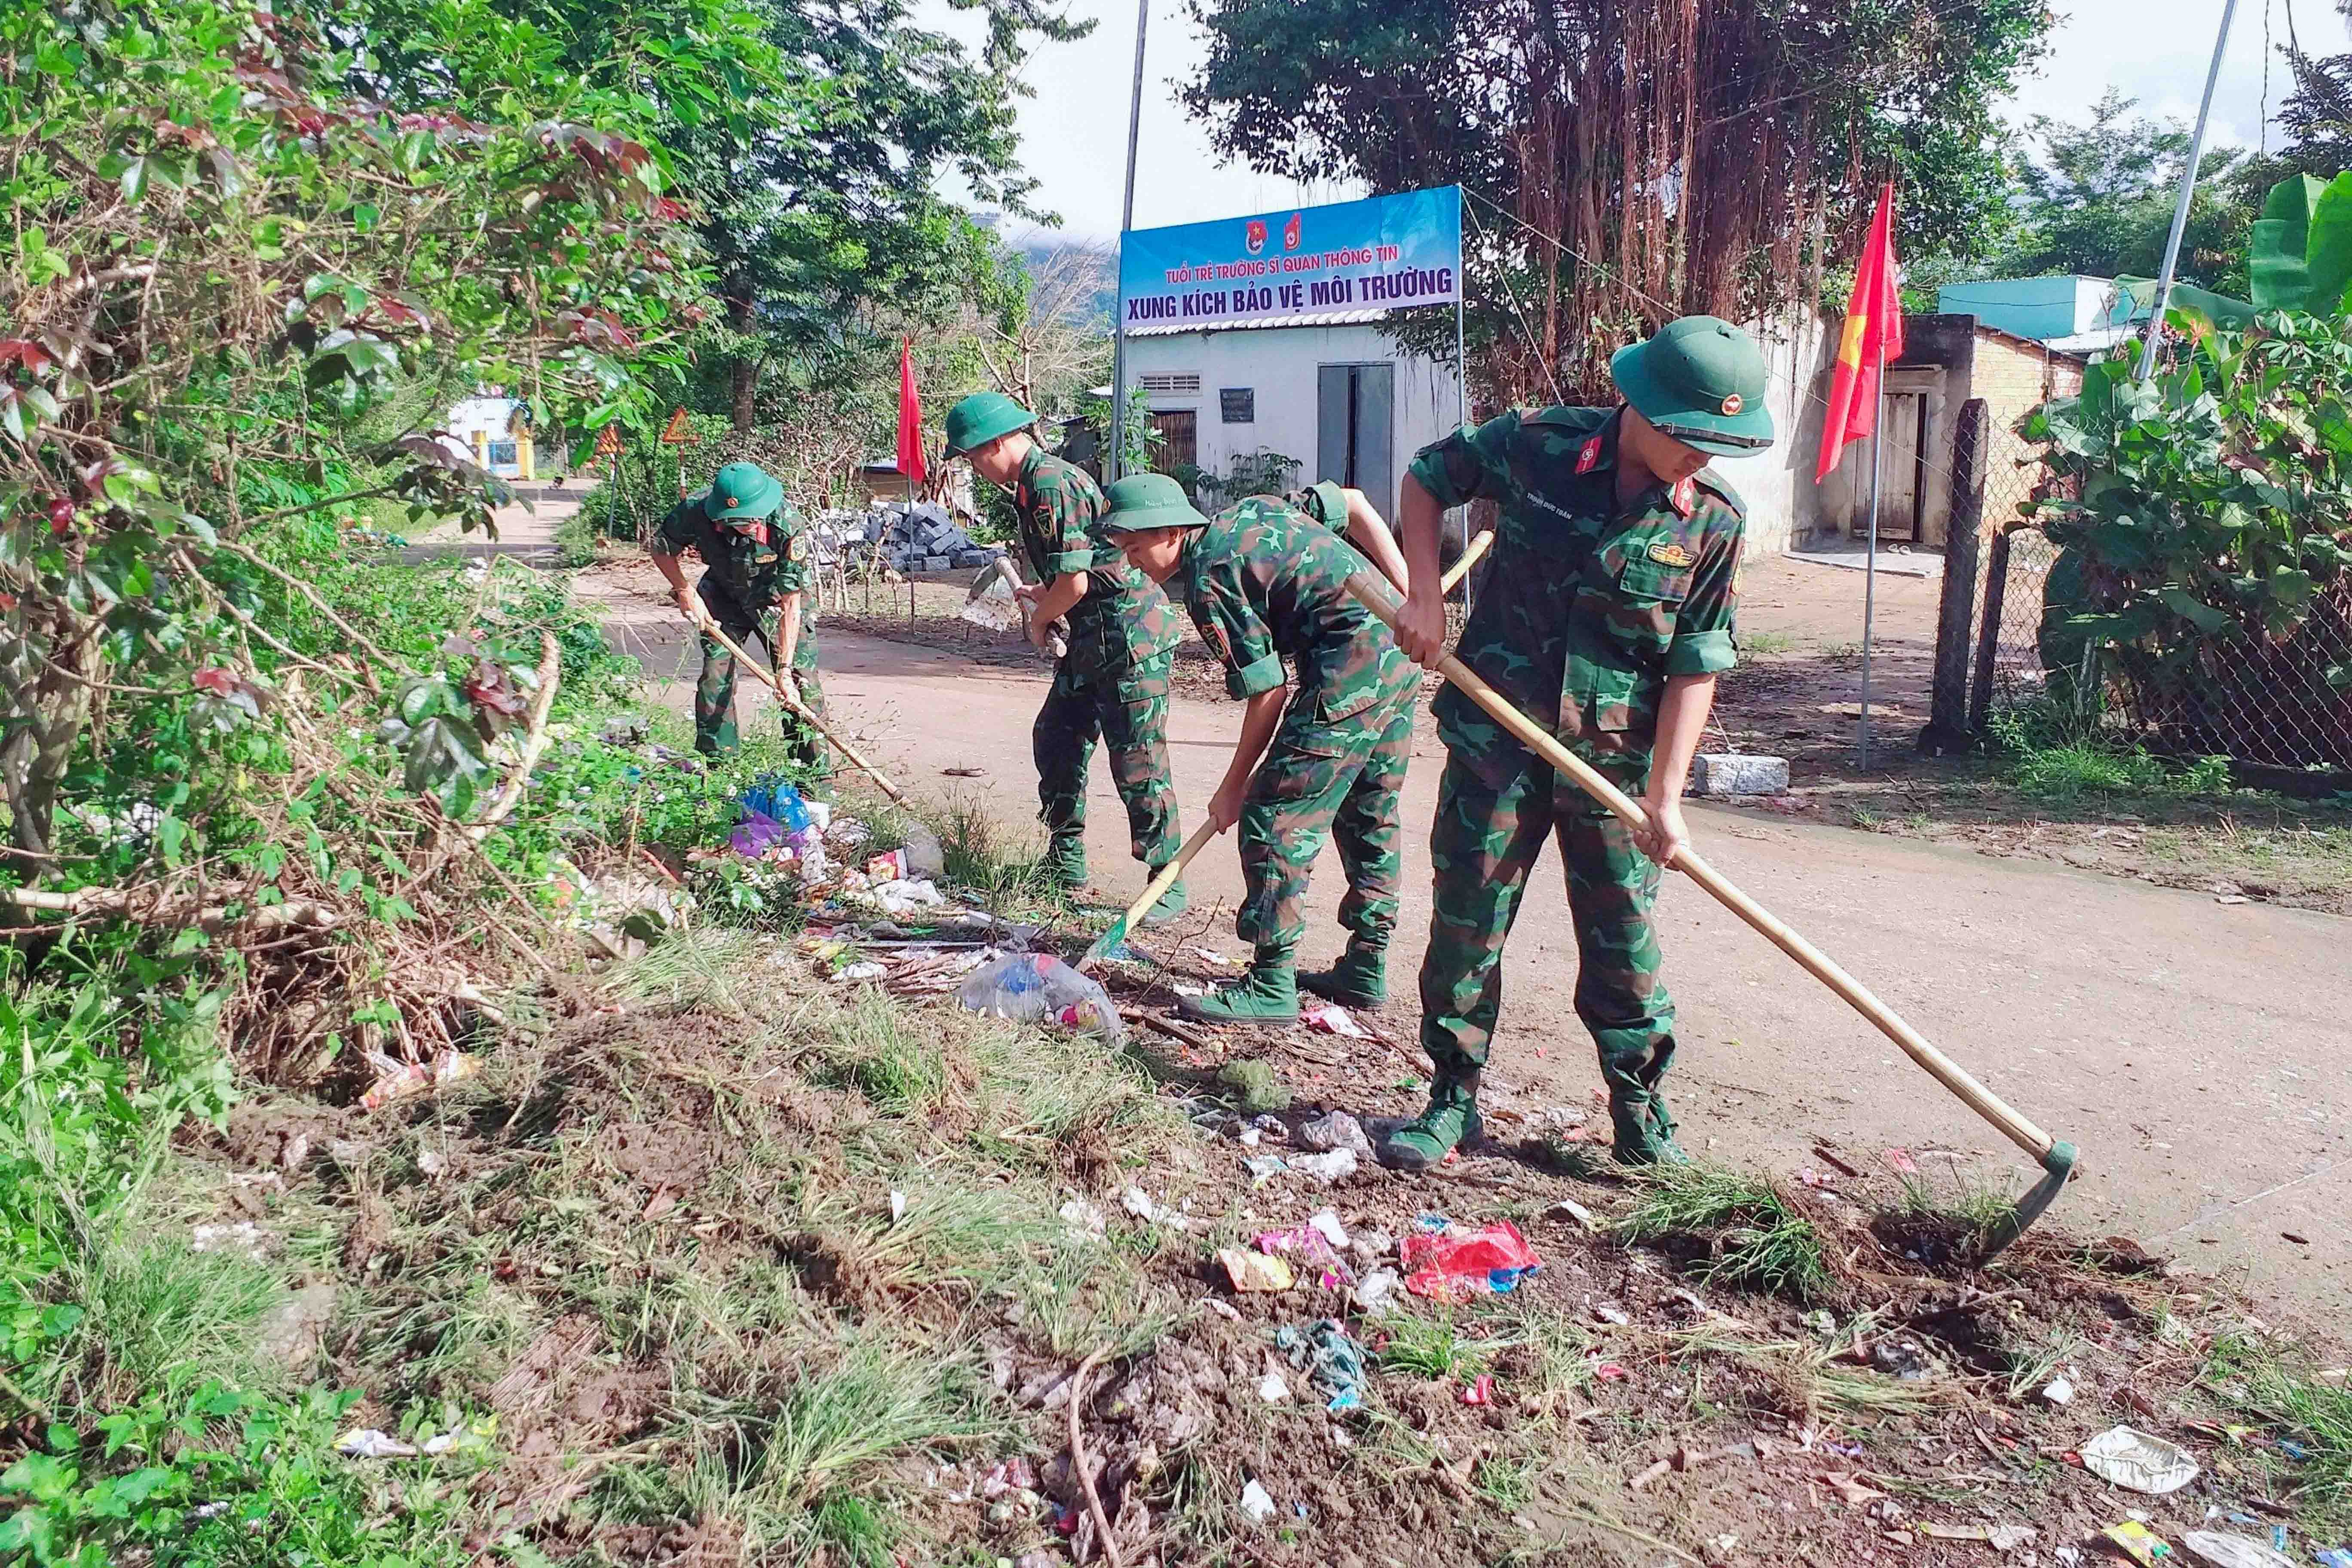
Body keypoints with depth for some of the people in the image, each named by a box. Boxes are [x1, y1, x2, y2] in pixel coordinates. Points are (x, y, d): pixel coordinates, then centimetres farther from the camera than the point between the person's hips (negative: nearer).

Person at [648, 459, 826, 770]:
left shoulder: (788, 525, -35)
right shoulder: (696, 511, -29)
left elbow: (791, 604, -32)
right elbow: (662, 551, -5)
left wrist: (785, 669, -34)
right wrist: (685, 592, -15)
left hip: (776, 598, -2)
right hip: (724, 594, 2)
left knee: (801, 680, -9)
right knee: (715, 676, -4)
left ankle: (814, 773, -1)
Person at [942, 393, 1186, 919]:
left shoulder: (1049, 485, -18)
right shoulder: (1044, 477, 14)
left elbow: (1075, 582, -22)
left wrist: (1040, 620, -5)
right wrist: (1043, 594, 13)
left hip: (1131, 637, -11)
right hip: (1093, 640, 11)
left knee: (1137, 762, -6)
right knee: (1055, 739, 15)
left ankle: (1167, 882, 4)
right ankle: (1065, 861, 27)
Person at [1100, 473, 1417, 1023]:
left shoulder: (1208, 580, -9)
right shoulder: (1252, 509, 16)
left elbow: (1269, 692, -11)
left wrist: (1234, 787, 0)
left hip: (1349, 674, -10)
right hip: (1402, 654, 10)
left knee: (1274, 822, -5)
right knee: (1370, 819, 18)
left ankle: (1272, 986, -1)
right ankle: (1366, 968, 27)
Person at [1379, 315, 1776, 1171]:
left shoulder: (1714, 522, -7)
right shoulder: (1536, 444, -9)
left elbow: (1697, 666, -5)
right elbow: (1427, 479, 7)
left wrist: (1665, 794, -10)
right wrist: (1424, 596, -5)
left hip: (1615, 762, 0)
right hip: (1495, 741, 0)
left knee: (1624, 944, 8)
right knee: (1465, 924, 6)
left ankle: (1641, 1116, 26)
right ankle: (1453, 1101, 21)